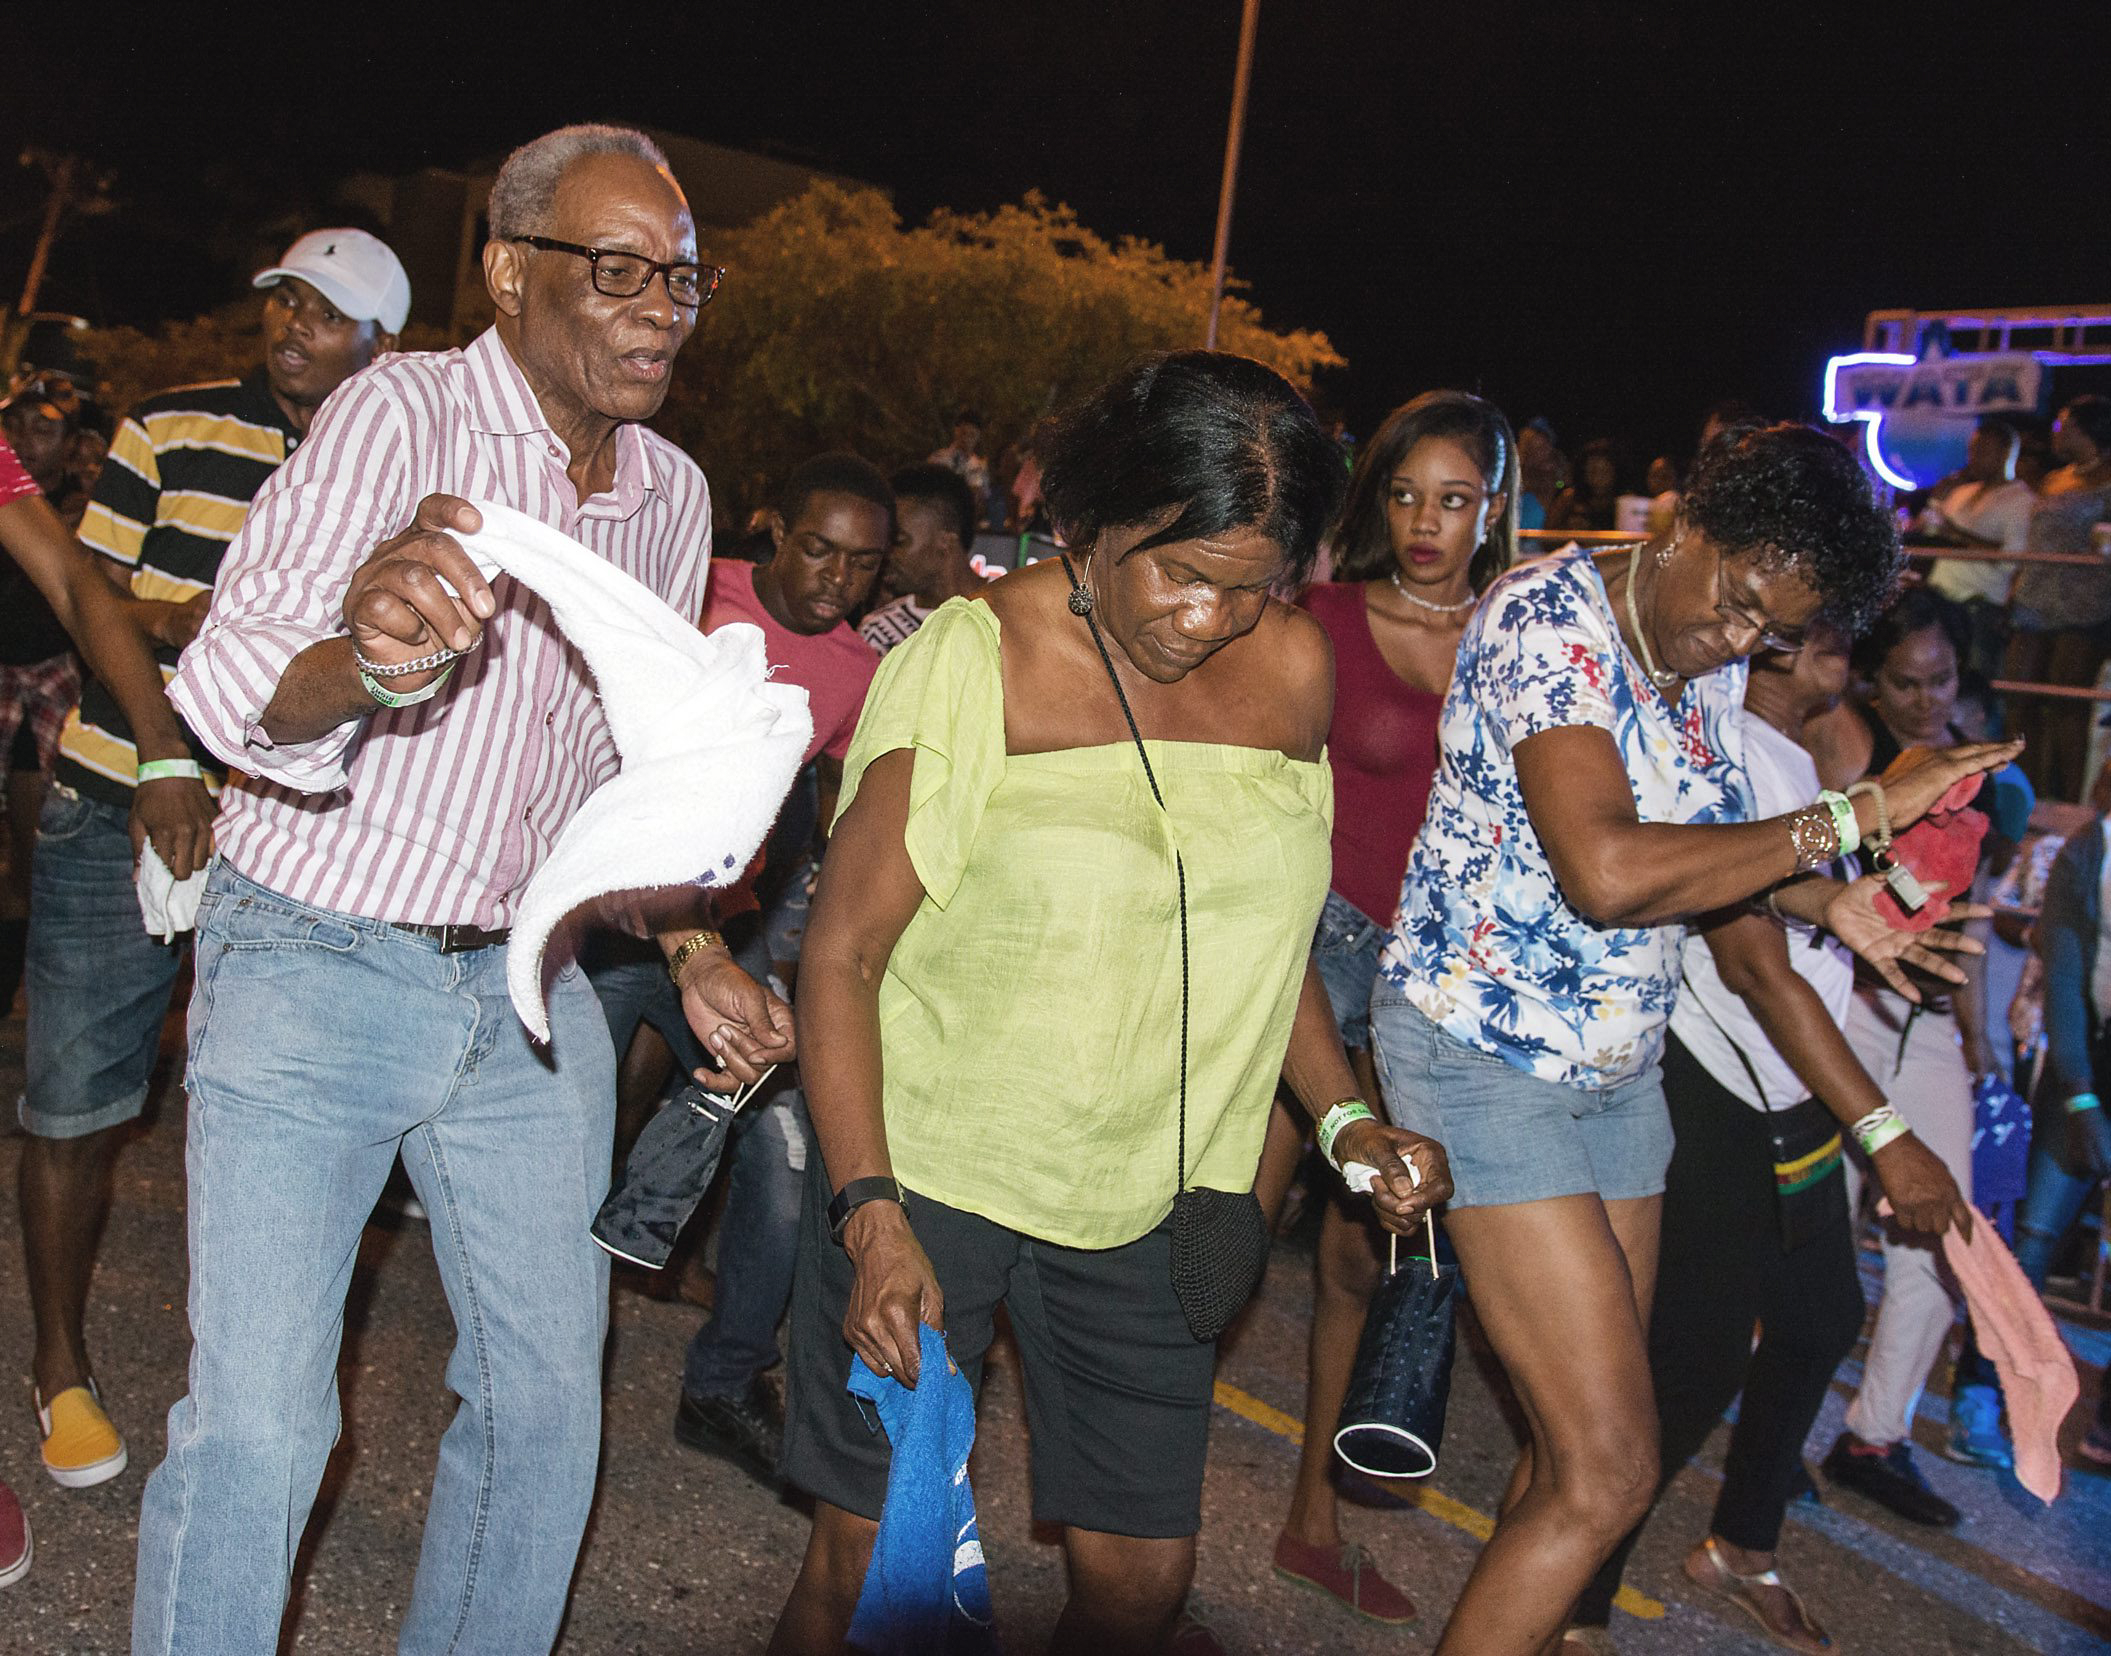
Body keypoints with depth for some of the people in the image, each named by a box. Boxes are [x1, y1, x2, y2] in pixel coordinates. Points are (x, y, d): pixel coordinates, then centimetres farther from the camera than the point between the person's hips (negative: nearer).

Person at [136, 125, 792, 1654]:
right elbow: (231, 695, -25)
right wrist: (367, 662, -47)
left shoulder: (675, 496, 4)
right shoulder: (401, 413, -13)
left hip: (525, 990, 5)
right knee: (259, 1422, -5)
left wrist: (697, 954, 5)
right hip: (312, 967, -5)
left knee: (549, 1397, 11)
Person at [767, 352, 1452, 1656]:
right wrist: (870, 1213, -21)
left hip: (1148, 1192, 4)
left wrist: (1345, 1116, 2)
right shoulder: (972, 660, -13)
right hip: (930, 1168, -3)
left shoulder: (1292, 671, 1)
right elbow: (842, 954, -12)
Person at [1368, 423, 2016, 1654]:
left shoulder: (1711, 664, 5)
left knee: (1584, 1448, 14)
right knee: (1609, 1467, -10)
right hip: (1483, 1052, -8)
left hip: (1619, 1061, 8)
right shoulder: (1551, 613, -19)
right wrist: (1852, 816, -23)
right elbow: (1608, 871, -32)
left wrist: (1827, 902, 2)